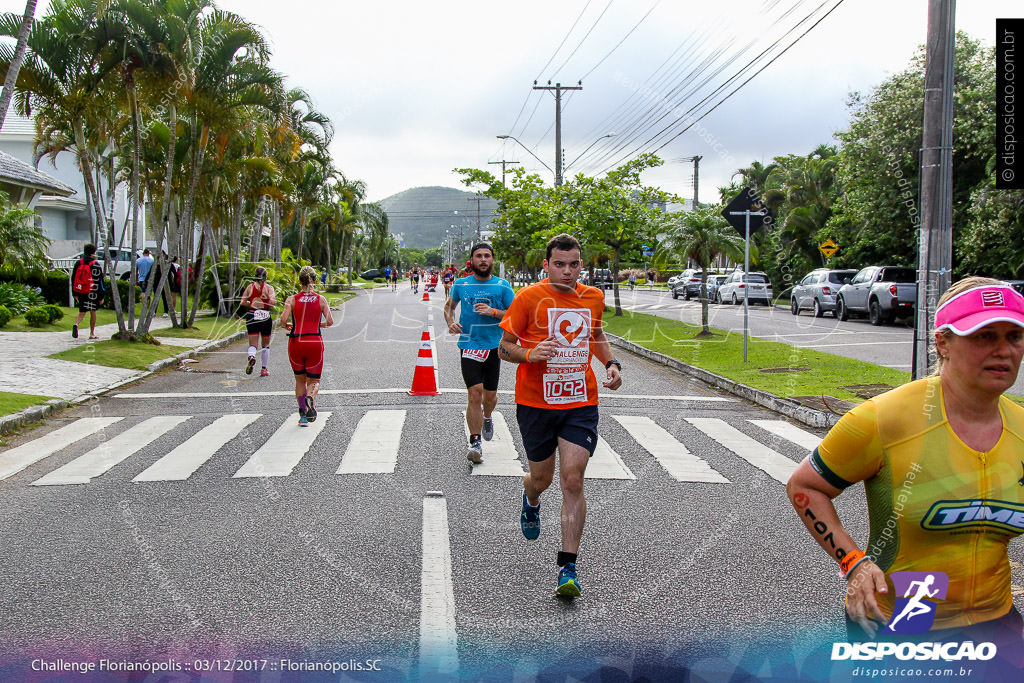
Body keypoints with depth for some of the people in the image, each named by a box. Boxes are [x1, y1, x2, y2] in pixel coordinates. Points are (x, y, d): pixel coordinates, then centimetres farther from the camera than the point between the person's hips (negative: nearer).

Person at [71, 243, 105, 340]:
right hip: (92, 293, -3)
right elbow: (100, 282, -7)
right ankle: (92, 334, 12)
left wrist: (75, 293, 16)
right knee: (92, 312, 9)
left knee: (82, 311, 11)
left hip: (81, 292, 3)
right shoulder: (96, 265, -8)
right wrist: (101, 296, -2)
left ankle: (76, 324, -19)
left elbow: (73, 278, 10)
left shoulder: (78, 263, 6)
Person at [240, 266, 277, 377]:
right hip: (265, 317, -1)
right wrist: (271, 303, 7)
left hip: (252, 316, 1)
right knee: (266, 345, 15)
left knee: (253, 344, 2)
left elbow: (243, 302, 0)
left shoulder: (250, 287, 5)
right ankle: (264, 369, 18)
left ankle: (251, 357, -31)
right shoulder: (269, 287, -2)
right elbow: (273, 302, -16)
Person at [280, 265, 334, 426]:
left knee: (300, 380, 18)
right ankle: (310, 397, -25)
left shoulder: (292, 299, 0)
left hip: (296, 343, 1)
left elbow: (283, 320, -12)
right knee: (313, 381, 9)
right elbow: (330, 321, -5)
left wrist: (285, 326, 10)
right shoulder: (321, 299, 2)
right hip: (315, 343, 0)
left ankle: (303, 414, 11)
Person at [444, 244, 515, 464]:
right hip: (469, 345, -1)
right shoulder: (461, 284, 4)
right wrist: (450, 322, 1)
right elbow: (449, 306, 21)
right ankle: (475, 442, -5)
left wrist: (493, 312, -15)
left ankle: (487, 417, 44)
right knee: (475, 393, -12)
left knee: (490, 395, 9)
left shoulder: (502, 286, 1)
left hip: (494, 346, 1)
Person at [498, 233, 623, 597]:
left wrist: (611, 363, 9)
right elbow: (504, 348, -3)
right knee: (541, 478, 12)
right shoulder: (529, 297, -7)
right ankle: (531, 501, 52)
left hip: (580, 404, 2)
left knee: (573, 480, -10)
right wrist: (529, 354, -23)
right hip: (535, 403, -1)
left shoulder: (593, 297, 6)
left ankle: (568, 567, -4)